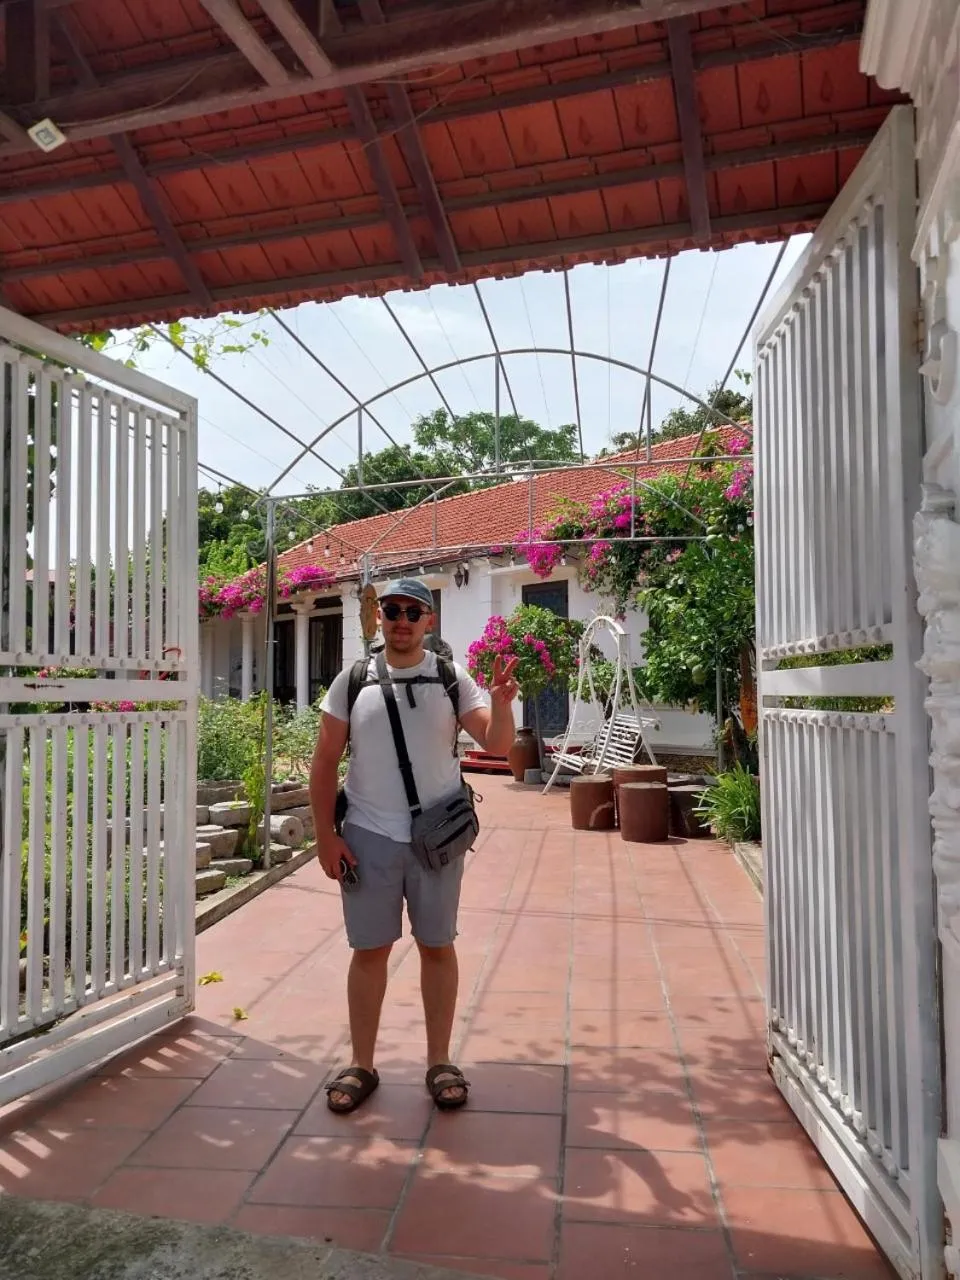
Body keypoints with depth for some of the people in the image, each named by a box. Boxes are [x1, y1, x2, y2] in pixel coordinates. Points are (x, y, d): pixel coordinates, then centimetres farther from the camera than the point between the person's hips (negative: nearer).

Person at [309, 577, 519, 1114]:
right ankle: (362, 1065, 25)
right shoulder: (353, 681, 0)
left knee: (438, 946, 11)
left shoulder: (452, 679, -1)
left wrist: (503, 703, -29)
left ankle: (440, 1062, 26)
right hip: (368, 838, 0)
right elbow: (325, 761, 2)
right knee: (370, 950, 10)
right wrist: (326, 835, -3)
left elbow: (498, 745, -8)